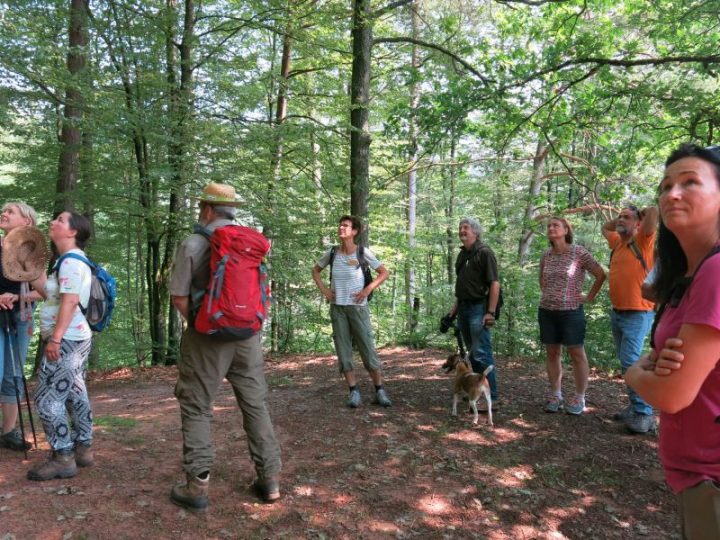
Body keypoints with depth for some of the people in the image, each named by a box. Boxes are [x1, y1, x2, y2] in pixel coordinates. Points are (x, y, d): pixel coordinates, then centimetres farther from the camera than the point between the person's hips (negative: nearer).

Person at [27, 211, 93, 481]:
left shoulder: (70, 260, -16)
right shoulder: (74, 259, 15)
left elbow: (70, 301, -24)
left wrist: (55, 338, -25)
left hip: (66, 339, -10)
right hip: (77, 337, 10)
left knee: (47, 399, -6)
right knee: (75, 395, 14)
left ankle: (63, 458, 0)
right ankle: (83, 448, 22)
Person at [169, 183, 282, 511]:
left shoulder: (193, 244, -7)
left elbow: (179, 297, -6)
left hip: (208, 337, -4)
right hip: (249, 335, 4)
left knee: (196, 408, 8)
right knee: (256, 405, 11)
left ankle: (197, 486, 11)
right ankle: (270, 480, 16)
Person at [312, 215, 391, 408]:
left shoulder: (363, 252, -6)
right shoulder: (332, 253, 2)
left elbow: (384, 272, -1)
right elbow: (315, 271, 18)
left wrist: (368, 289, -10)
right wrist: (324, 290, 4)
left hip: (357, 307, -3)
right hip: (337, 308, 3)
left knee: (368, 349, -1)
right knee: (343, 351, 4)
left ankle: (380, 391, 10)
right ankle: (354, 392, 13)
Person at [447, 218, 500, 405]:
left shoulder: (484, 252, -9)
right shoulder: (462, 254, 16)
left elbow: (494, 284, -15)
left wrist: (491, 312, -20)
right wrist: (456, 306, 17)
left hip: (478, 308, -8)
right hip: (464, 308, 9)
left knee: (482, 354, -9)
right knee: (472, 353, 15)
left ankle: (491, 397, -4)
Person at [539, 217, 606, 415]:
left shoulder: (579, 252, -8)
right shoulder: (546, 255, 7)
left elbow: (601, 274, -4)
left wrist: (589, 296, -3)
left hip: (571, 311, -5)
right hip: (546, 311, 5)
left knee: (577, 354, 2)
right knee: (552, 354, 8)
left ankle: (579, 398, 12)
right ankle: (555, 396, 18)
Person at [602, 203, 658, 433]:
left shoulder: (643, 241, -8)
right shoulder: (618, 242, 13)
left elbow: (654, 211, -21)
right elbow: (605, 227, 33)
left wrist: (641, 213, -1)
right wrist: (621, 217, 19)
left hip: (637, 314, -8)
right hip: (616, 312, 8)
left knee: (631, 363, -14)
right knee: (626, 363, 13)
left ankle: (644, 414, -6)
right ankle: (635, 406, 24)